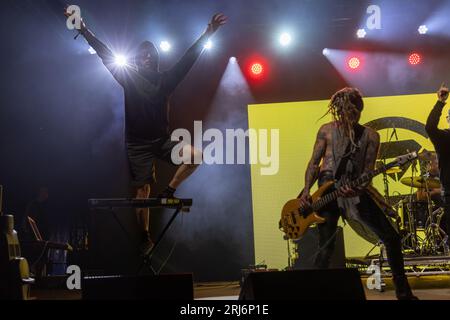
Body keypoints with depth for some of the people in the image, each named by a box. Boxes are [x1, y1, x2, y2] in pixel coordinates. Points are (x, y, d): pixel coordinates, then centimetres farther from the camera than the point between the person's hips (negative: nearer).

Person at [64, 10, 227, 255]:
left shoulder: (166, 79, 5)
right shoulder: (128, 77, 2)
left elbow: (189, 58, 2)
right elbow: (106, 55, -1)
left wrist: (207, 34, -3)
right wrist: (85, 31, -5)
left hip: (163, 140, 2)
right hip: (138, 144, -2)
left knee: (195, 156, -20)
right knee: (143, 191, 1)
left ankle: (169, 191, -1)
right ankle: (146, 237, 15)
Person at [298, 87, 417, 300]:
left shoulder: (370, 136, 3)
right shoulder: (327, 130, 2)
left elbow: (368, 171, -5)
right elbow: (314, 162, 4)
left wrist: (357, 190, -25)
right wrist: (306, 191, -9)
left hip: (357, 192, 2)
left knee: (391, 238, 2)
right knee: (326, 247, -8)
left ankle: (404, 293, 17)